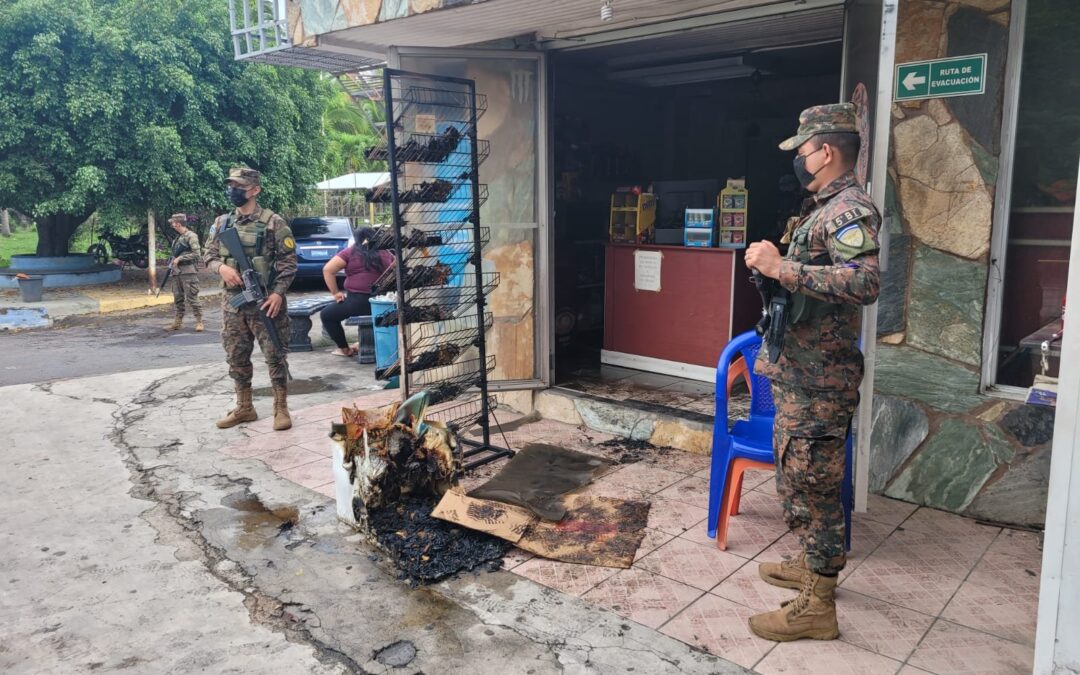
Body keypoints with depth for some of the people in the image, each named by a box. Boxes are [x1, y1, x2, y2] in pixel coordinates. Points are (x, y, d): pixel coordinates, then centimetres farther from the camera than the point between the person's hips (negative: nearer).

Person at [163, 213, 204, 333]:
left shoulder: (191, 236, -9)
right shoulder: (178, 238, 17)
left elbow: (197, 254, -15)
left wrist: (180, 258, -14)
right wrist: (173, 261, 8)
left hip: (188, 272, -9)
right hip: (177, 272, 9)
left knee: (192, 298, -8)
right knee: (177, 298, 10)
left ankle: (199, 322, -3)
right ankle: (177, 322, 15)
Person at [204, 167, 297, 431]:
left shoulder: (273, 222, -4)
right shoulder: (222, 223, 11)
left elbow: (289, 261, -7)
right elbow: (209, 256, 14)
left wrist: (278, 292, -17)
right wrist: (221, 267, -10)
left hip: (264, 300, -5)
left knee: (274, 355, -1)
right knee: (236, 357, 10)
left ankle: (281, 408, 9)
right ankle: (244, 408, 22)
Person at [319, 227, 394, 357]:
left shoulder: (351, 252, 0)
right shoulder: (386, 253, 11)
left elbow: (327, 269, -7)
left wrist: (335, 293, -1)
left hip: (357, 301, -5)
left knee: (326, 315, 19)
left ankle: (345, 349, 22)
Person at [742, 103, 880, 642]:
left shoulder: (850, 210, -16)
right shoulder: (828, 209, 16)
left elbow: (865, 283, -33)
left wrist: (782, 268, -32)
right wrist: (777, 266, 13)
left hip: (816, 379, -10)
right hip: (800, 372, 10)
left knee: (811, 484, -3)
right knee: (799, 478, 20)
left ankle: (817, 606, 9)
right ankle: (812, 566, 36)